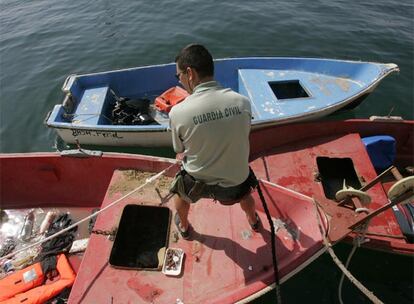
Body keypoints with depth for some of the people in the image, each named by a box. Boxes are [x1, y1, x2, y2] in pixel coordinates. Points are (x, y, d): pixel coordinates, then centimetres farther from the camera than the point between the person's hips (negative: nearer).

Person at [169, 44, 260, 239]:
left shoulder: (178, 112, -24)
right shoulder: (243, 102, -16)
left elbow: (180, 153, -8)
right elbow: (243, 138, 0)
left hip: (197, 183, -1)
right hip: (236, 183, 2)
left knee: (181, 191, 35)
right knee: (244, 192, 38)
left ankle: (183, 227, 62)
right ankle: (253, 221, 68)